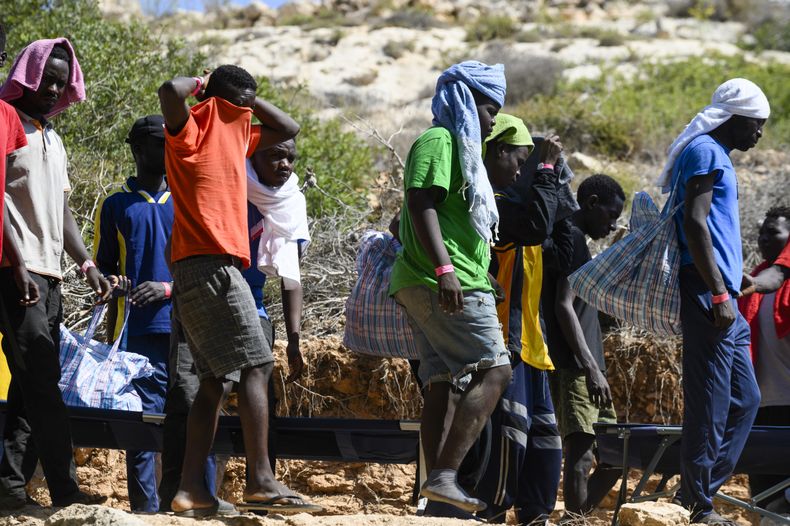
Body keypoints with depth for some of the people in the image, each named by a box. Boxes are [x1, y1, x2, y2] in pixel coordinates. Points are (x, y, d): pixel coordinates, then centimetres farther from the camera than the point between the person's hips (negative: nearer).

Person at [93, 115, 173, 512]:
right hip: (138, 329, -1)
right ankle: (145, 507, -4)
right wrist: (112, 283, -6)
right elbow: (103, 266, 17)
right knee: (143, 415, -6)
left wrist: (168, 288, -7)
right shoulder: (116, 205, 14)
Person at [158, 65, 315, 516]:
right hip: (209, 264, -10)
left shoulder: (235, 135, 22)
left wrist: (247, 98, 20)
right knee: (256, 366, -14)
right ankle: (261, 479, -19)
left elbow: (288, 129, 31)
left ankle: (192, 488, 2)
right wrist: (202, 84, -4)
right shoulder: (190, 131, -4)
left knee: (214, 381, 5)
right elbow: (170, 91, -25)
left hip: (218, 267, 10)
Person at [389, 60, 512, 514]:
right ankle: (444, 475, -23)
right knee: (493, 371, -16)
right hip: (446, 286, -11)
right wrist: (444, 268, -28)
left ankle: (439, 480, 1)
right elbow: (422, 205, -18)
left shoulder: (460, 148, 26)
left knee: (443, 386, 5)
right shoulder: (439, 142, -6)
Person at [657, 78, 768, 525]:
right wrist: (718, 294, -21)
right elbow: (694, 222, -18)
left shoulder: (715, 154, 22)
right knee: (711, 404, -8)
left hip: (723, 299, 11)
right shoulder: (706, 152, -9)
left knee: (745, 400, 11)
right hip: (708, 293, -11)